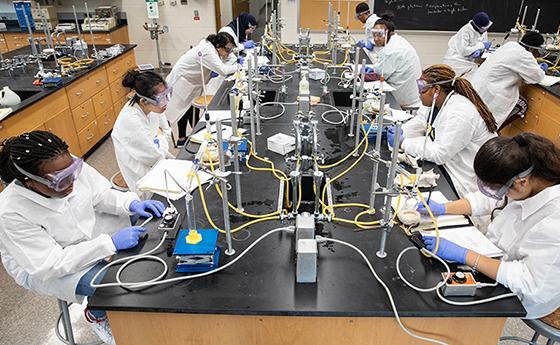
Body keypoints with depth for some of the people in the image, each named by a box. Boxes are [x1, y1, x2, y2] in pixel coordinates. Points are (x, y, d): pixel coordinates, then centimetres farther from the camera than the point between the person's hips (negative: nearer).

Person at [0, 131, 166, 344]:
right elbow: (51, 264, -31)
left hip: (87, 227, 6)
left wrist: (131, 203, -26)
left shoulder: (68, 166, -25)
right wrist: (109, 243, -39)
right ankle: (96, 315, 10)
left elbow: (100, 194, -7)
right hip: (40, 267, -5)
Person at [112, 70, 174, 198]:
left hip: (156, 156, 7)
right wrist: (160, 136, -8)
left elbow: (167, 134, 4)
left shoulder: (154, 106, -13)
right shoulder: (131, 121, -33)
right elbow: (155, 157, -23)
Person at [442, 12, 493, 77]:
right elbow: (463, 51, -31)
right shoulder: (466, 31, -26)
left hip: (468, 60, 7)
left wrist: (479, 50, -22)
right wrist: (481, 45, -26)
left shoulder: (484, 31, -3)